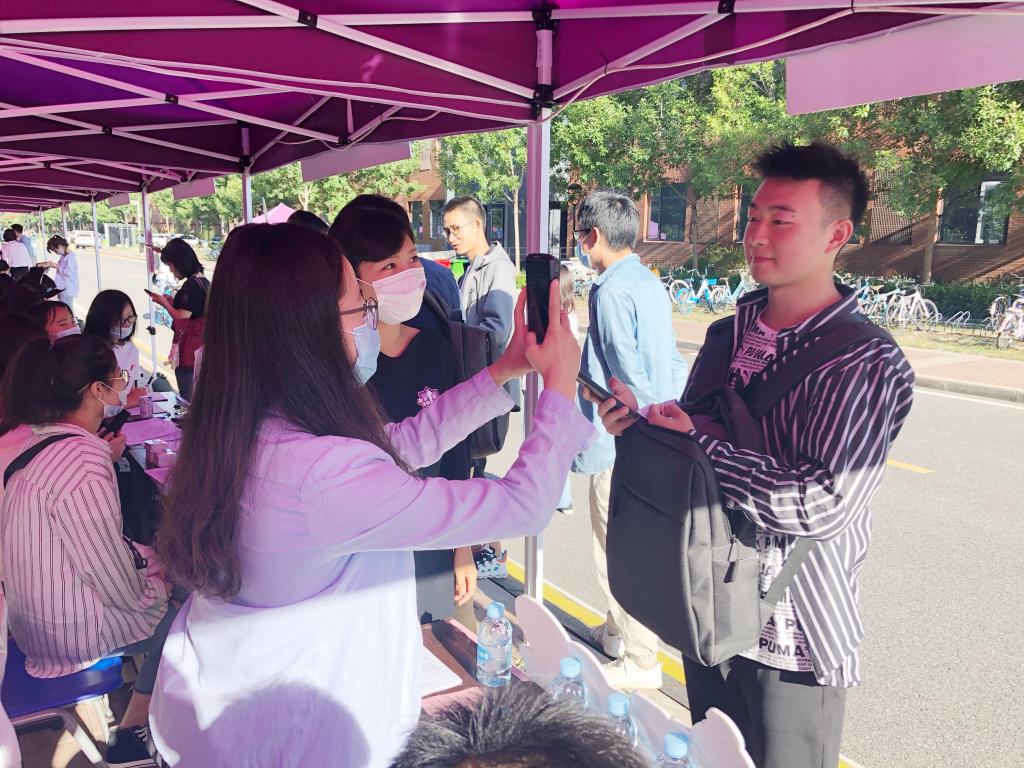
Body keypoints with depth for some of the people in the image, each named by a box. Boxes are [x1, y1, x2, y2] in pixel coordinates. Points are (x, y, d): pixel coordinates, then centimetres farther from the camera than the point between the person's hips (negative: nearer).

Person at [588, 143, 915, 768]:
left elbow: (823, 505, -29)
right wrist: (642, 420, -12)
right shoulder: (729, 333, 2)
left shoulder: (869, 366, -19)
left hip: (793, 644, -6)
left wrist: (697, 444, -24)